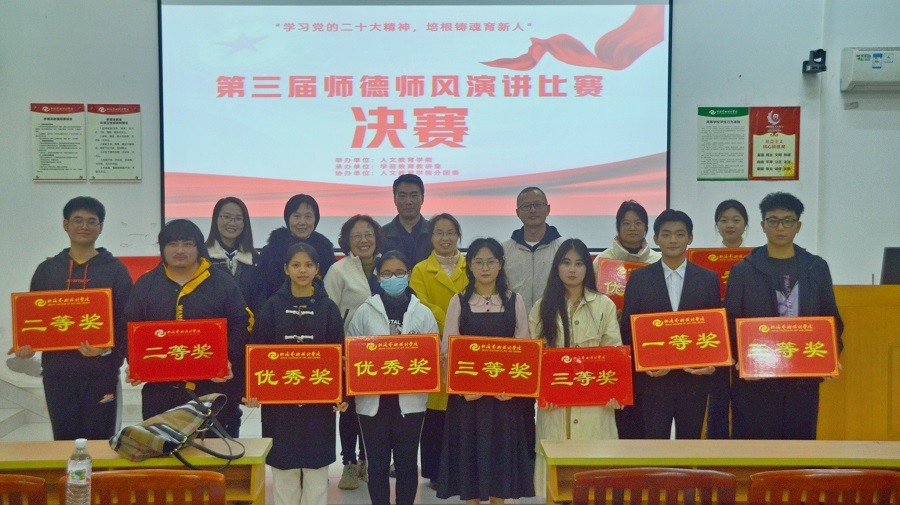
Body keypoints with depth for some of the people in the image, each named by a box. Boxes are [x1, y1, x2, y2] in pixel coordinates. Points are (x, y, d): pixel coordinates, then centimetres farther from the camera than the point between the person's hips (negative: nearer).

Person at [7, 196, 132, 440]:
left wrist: (108, 349, -19)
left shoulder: (115, 269, 3)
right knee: (64, 439, 7)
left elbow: (127, 320, -2)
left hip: (101, 371, -2)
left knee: (99, 439, 1)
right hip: (57, 371, 3)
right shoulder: (47, 269, 11)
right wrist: (26, 345, -5)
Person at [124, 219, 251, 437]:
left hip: (213, 388, -2)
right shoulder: (145, 285, 10)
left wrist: (229, 361, -14)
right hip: (160, 389, 2)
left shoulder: (222, 283, 3)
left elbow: (241, 327, 0)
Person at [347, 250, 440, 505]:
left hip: (410, 399, 1)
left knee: (407, 462, 11)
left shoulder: (423, 313, 3)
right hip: (373, 398, 0)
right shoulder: (364, 311, 2)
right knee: (378, 463, 9)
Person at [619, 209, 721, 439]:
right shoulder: (639, 278, 3)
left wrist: (712, 362, -8)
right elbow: (628, 327, 3)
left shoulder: (709, 279, 6)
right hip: (653, 379, -1)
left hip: (695, 378, 1)